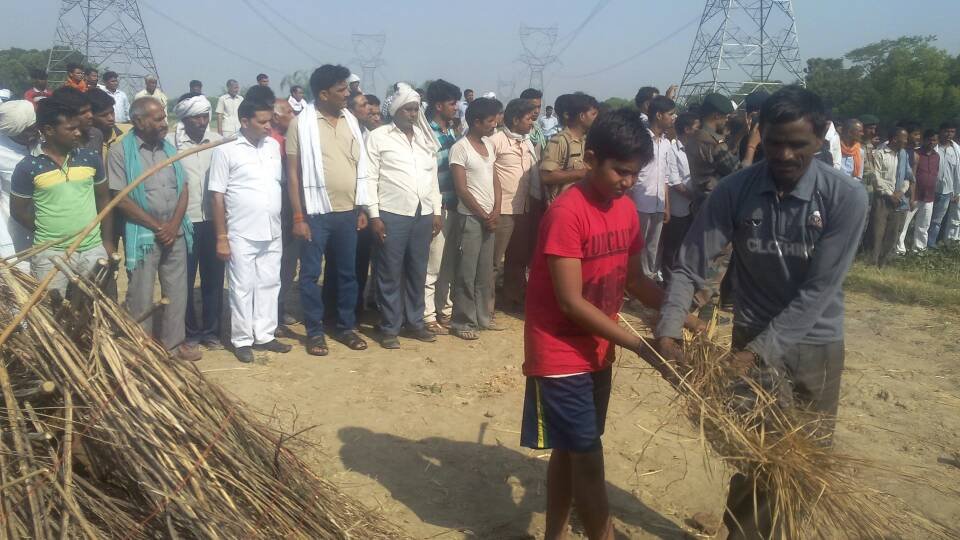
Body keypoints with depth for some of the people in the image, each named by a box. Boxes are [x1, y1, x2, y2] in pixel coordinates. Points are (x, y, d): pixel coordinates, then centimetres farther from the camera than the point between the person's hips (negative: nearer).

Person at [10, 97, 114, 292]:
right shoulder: (28, 167, -8)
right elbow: (18, 211, 0)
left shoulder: (91, 158, 1)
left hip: (93, 250, 3)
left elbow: (103, 199, 9)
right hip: (51, 254, -3)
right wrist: (47, 235, 3)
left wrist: (107, 241, 7)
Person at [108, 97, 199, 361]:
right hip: (143, 235, -5)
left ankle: (174, 343, 24)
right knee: (142, 297, 3)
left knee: (177, 291, 11)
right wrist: (158, 226, -11)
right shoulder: (120, 151, -9)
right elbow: (121, 199, -13)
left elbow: (183, 189, 7)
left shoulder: (169, 148, 8)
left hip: (175, 233, 5)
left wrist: (174, 225, -7)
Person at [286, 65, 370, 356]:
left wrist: (361, 208, 10)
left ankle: (346, 326, 25)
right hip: (316, 212, -4)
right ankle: (315, 331, 16)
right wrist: (298, 216, -11)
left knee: (347, 273, 12)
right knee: (311, 274, 4)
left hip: (347, 212, 4)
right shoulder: (301, 123, -7)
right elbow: (293, 172, -7)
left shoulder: (350, 120, 7)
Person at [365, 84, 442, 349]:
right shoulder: (378, 136, -2)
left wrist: (437, 211, 10)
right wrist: (374, 215, -11)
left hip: (423, 215, 5)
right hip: (392, 214, -5)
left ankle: (415, 322, 24)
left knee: (417, 272, 11)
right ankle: (389, 328, 12)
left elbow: (433, 177, 16)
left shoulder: (425, 138, 14)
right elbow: (370, 178, -5)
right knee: (390, 274, 2)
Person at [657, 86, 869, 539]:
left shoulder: (846, 198, -17)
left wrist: (761, 351, -24)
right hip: (753, 339, 0)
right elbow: (689, 267, -12)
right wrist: (667, 331, -26)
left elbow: (818, 289, -19)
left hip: (815, 346, 1)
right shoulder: (734, 191, -13)